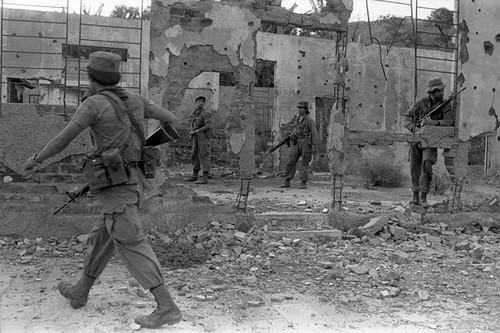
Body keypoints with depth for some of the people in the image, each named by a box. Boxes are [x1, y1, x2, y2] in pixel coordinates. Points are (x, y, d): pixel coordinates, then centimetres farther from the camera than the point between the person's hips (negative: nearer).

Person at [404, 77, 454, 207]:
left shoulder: (445, 105, -4)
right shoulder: (421, 103, -3)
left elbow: (449, 122, -14)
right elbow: (407, 117, 1)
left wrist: (435, 122, -31)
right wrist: (414, 128, -16)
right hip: (416, 139, 2)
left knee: (427, 167, -20)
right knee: (415, 169, 8)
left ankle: (423, 197, -11)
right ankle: (415, 197, 21)